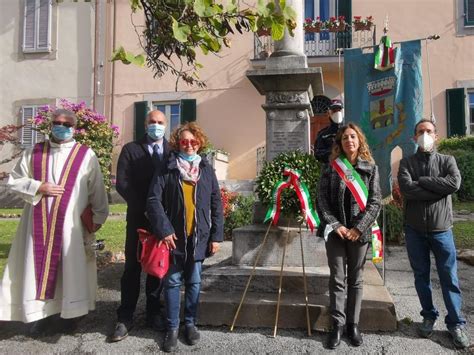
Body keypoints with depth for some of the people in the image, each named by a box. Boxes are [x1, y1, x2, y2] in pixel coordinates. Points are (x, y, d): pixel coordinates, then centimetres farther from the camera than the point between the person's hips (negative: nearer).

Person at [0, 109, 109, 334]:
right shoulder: (33, 153, 7)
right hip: (39, 223, 2)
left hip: (72, 223, -2)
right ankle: (42, 313, 22)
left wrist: (98, 217, 0)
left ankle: (72, 312, 22)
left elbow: (97, 189, 1)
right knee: (41, 266, 7)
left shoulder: (86, 155, 0)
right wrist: (39, 187, -8)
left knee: (72, 267, 5)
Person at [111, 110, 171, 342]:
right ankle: (125, 318, 13)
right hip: (139, 218, -1)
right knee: (132, 267, 4)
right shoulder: (131, 149, 2)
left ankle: (153, 313, 23)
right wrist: (144, 208, -15)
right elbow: (122, 183, -7)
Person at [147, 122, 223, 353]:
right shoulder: (167, 169, -1)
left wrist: (216, 236, -1)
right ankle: (172, 327, 22)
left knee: (194, 282, 13)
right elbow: (154, 200, -8)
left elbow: (216, 205, 4)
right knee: (173, 282, 8)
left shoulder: (206, 170, 5)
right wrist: (164, 230, -16)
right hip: (174, 237, -1)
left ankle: (190, 323, 29)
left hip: (199, 238, 2)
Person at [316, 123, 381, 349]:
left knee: (356, 280, 10)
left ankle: (353, 324, 21)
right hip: (335, 231, 0)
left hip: (359, 233, 1)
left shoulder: (371, 168, 5)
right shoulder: (331, 168, 4)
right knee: (337, 279, 3)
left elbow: (375, 201, -1)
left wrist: (359, 228, -11)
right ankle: (338, 324, 13)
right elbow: (321, 200, -1)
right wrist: (335, 225, -12)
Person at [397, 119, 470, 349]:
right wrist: (439, 189, -15)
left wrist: (422, 181, -14)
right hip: (414, 229, 1)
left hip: (441, 228, 0)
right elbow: (406, 188, -15)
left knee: (449, 278, 5)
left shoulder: (447, 161, 5)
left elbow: (455, 183, -17)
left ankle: (456, 323, 18)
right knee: (421, 276, 11)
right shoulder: (406, 163, 4)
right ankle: (429, 317, 27)